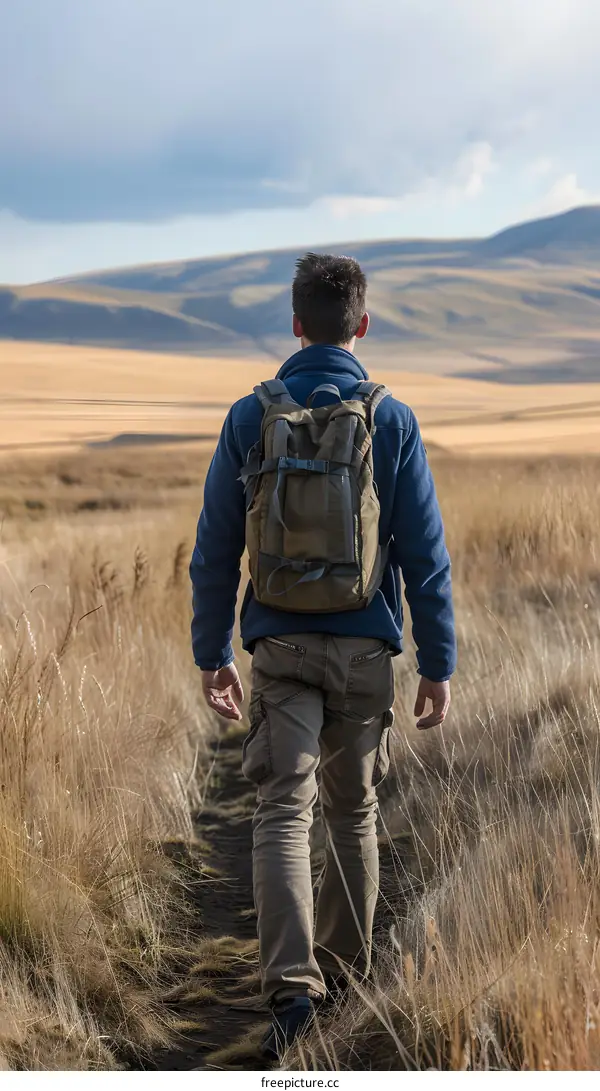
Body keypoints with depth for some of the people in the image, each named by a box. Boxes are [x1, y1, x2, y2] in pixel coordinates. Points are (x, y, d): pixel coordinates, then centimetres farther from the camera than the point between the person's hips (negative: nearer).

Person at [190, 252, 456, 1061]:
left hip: (281, 645, -1)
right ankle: (343, 962, 30)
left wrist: (212, 654, 10)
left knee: (284, 813, -5)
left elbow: (215, 550, 1)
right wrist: (439, 666, 2)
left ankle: (292, 984, -20)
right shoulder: (393, 422, -4)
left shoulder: (251, 418, -1)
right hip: (366, 648, 1)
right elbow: (425, 555, -4)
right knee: (354, 812, 17)